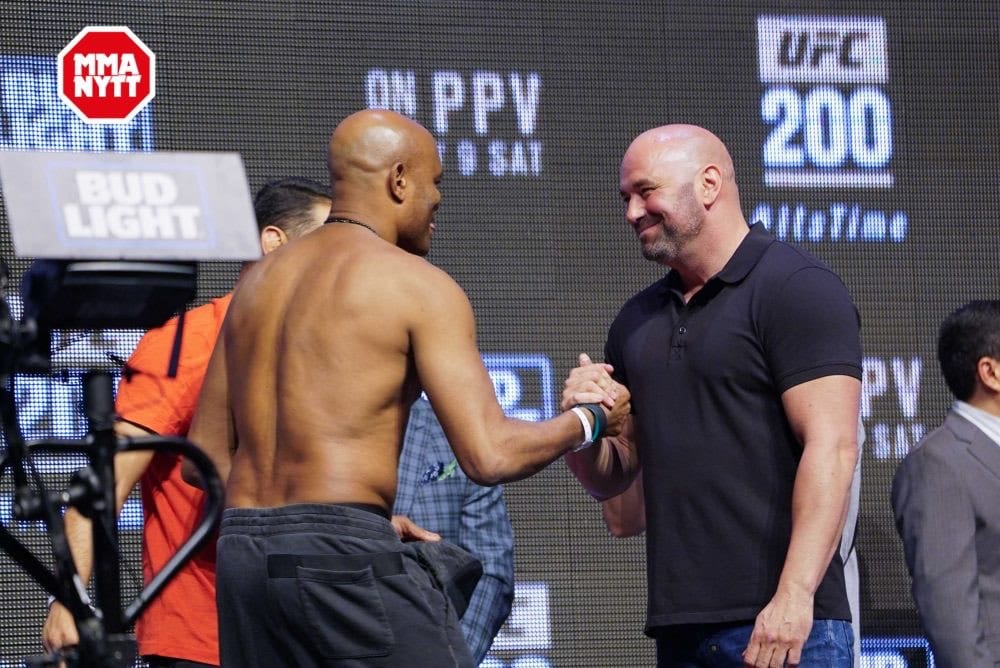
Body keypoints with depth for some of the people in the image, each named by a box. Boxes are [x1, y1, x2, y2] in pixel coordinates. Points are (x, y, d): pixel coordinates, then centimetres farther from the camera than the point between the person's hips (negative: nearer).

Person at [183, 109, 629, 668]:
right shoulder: (418, 286, -4)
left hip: (242, 554, 8)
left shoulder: (260, 282, 18)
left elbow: (205, 459, 19)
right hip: (342, 555, -8)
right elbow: (489, 455, -12)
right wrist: (589, 420, 8)